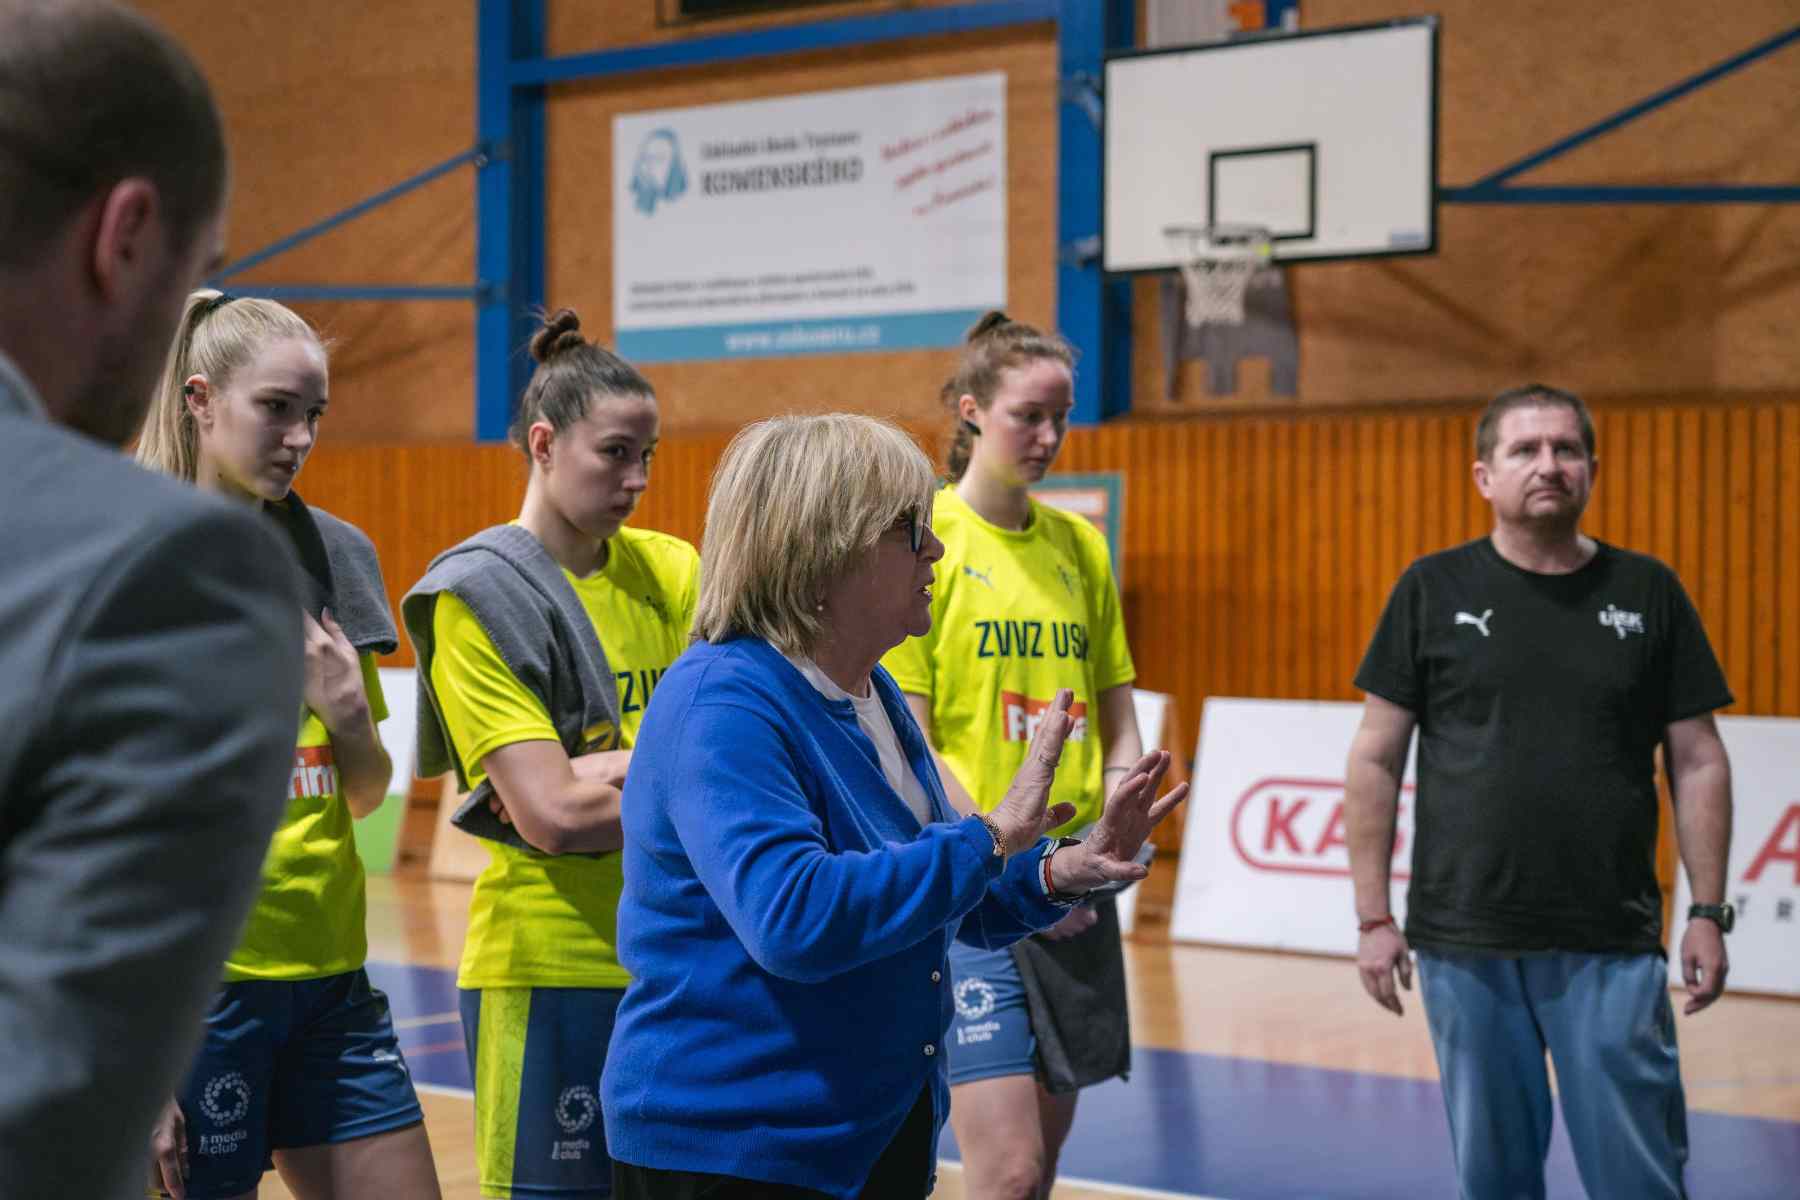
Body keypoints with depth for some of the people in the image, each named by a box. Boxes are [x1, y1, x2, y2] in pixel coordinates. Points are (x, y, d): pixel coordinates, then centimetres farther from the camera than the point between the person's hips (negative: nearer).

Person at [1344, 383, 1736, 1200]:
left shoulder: (1648, 593, 6)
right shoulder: (1433, 590, 3)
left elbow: (1698, 762, 8)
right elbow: (1376, 760, 4)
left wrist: (1708, 911, 1)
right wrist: (1373, 918, -1)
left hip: (1612, 948, 0)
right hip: (1464, 945, 0)